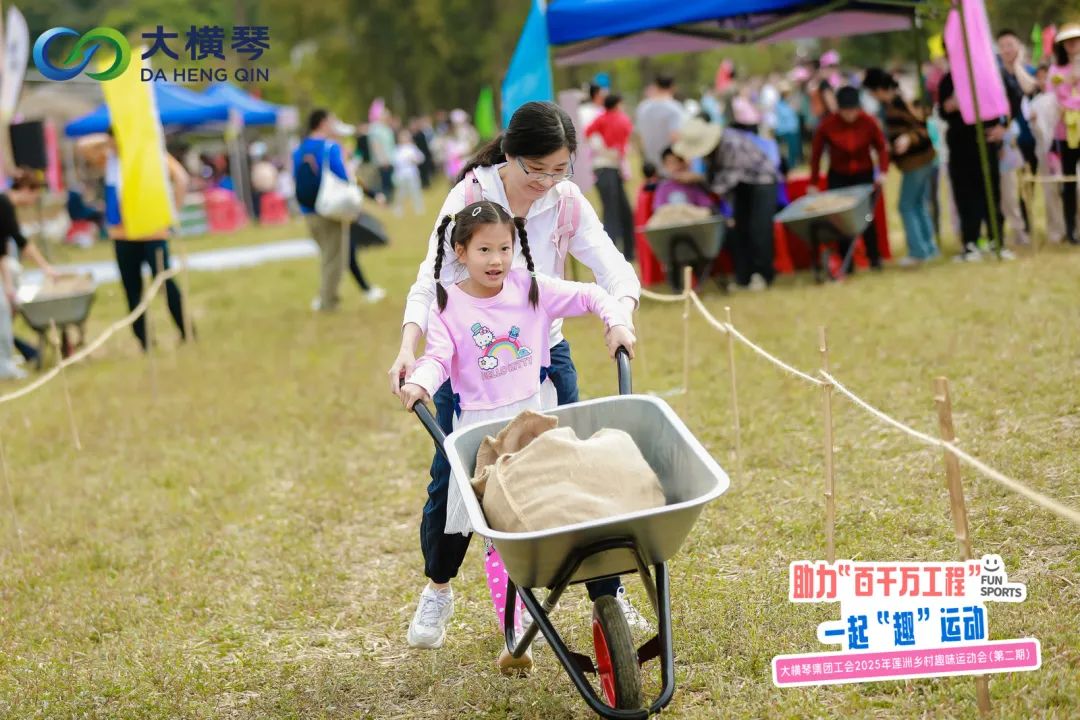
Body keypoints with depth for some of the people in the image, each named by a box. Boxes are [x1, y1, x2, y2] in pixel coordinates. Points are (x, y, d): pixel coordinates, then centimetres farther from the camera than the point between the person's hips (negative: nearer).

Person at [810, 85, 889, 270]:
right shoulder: (827, 125, -16)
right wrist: (813, 183, -4)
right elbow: (816, 153, -6)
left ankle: (874, 258, 7)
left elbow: (881, 147, -2)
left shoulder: (869, 123, -14)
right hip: (838, 177, 0)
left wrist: (883, 171, -15)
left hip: (864, 175, 0)